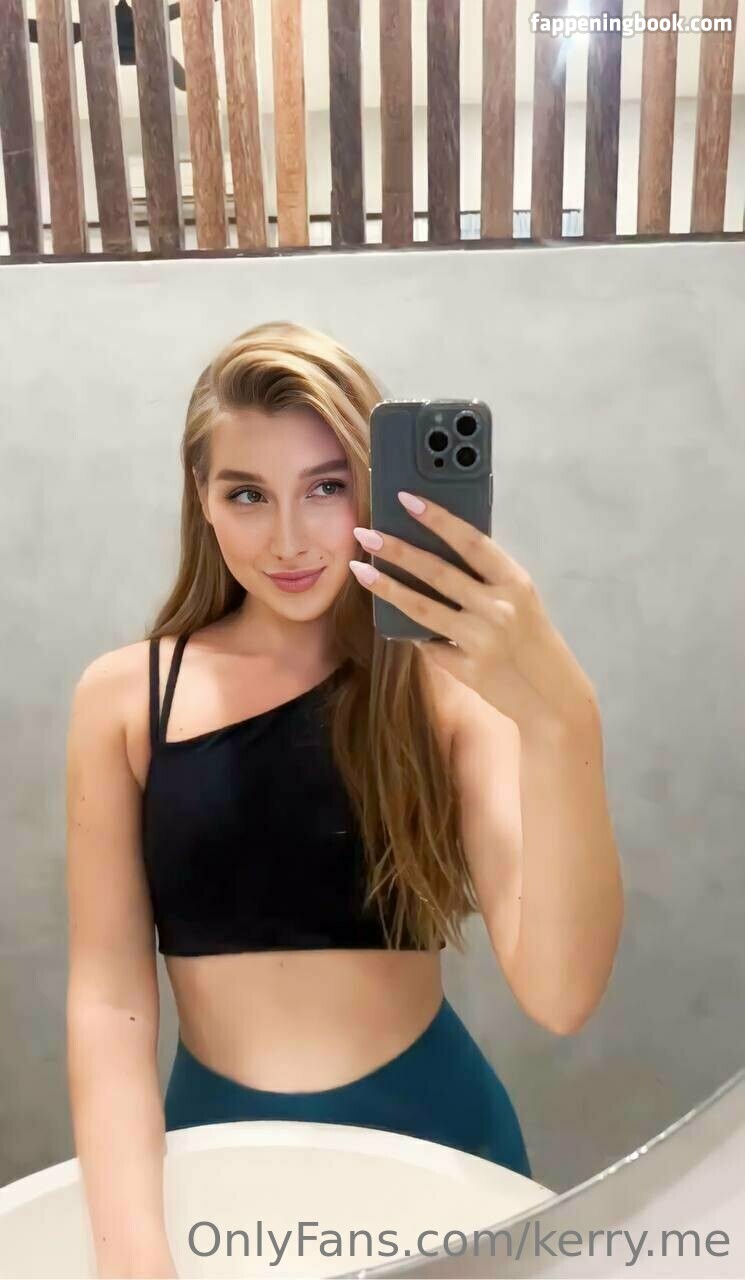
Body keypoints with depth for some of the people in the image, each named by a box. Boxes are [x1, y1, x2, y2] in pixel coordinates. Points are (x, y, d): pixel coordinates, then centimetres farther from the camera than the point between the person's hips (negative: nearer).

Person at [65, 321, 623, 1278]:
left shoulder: (450, 682, -13)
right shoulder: (123, 697, -9)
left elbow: (559, 994, -24)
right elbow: (107, 996, -8)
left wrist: (560, 725, -39)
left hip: (425, 1128, 0)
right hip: (216, 1135, 1)